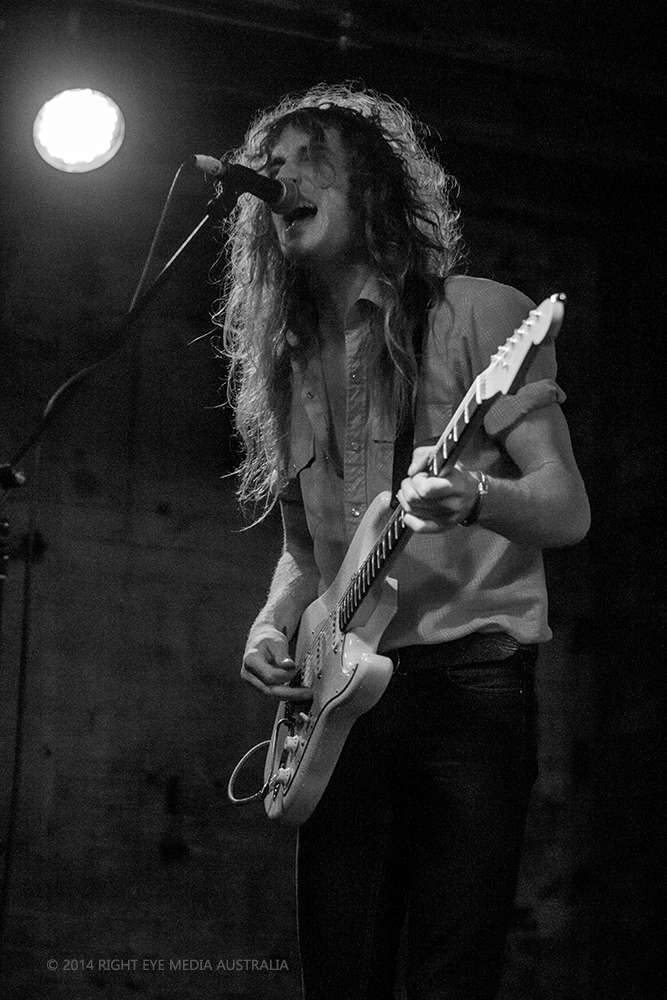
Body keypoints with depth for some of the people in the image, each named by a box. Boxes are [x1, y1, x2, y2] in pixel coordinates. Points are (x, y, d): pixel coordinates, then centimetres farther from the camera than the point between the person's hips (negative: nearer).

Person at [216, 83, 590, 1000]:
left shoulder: (477, 315, 0)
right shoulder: (290, 358, 17)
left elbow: (568, 509, -6)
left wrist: (472, 496, -28)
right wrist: (272, 626, 2)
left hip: (470, 676, -5)